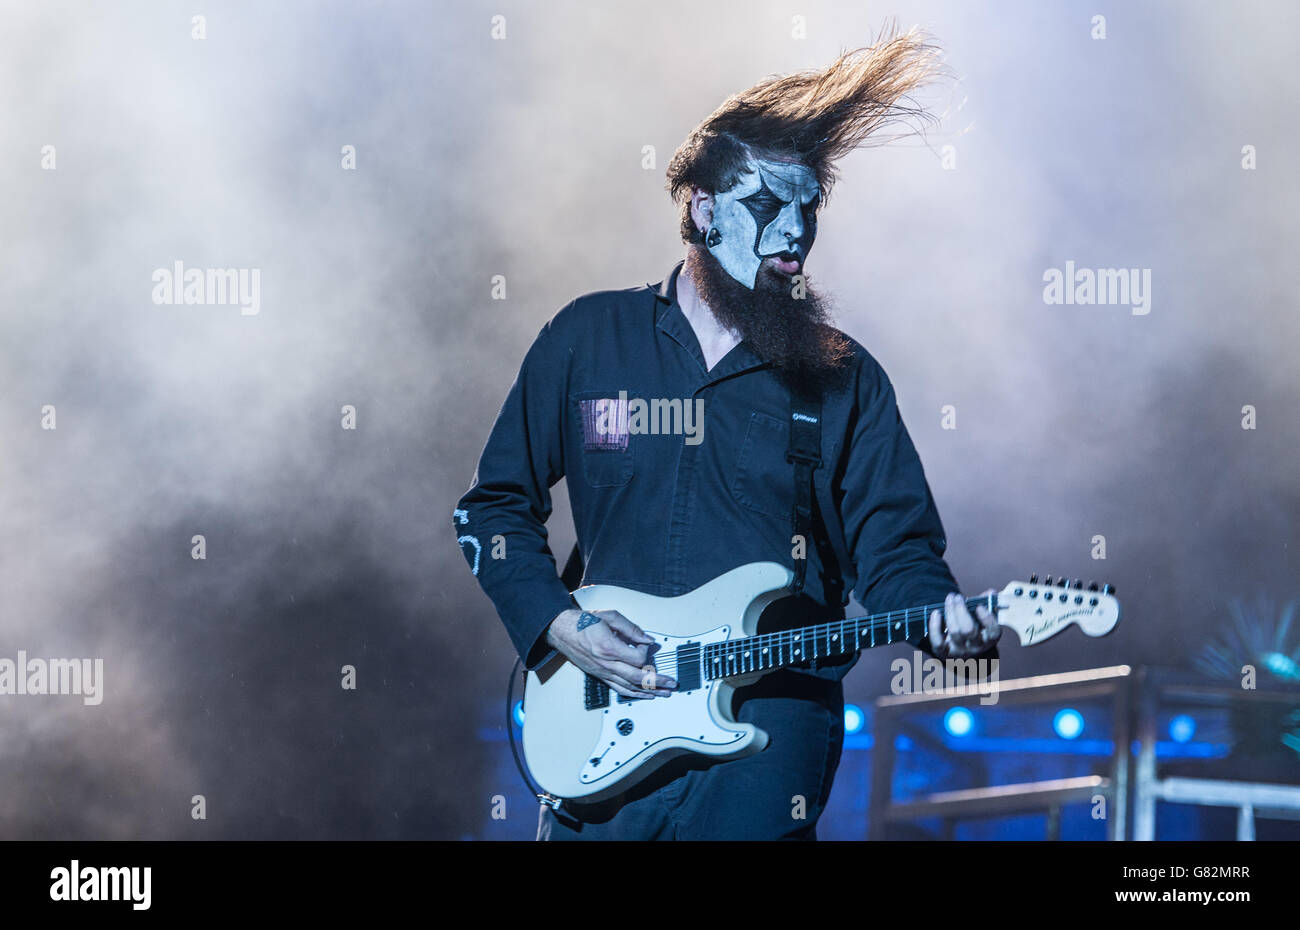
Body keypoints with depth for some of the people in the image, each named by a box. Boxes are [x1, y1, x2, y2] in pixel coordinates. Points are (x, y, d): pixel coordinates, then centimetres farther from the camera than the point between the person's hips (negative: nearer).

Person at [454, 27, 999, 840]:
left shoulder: (844, 378, 3)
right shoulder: (587, 338, 4)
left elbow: (894, 550, 0)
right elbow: (495, 506, 8)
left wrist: (942, 618, -22)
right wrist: (559, 626, -7)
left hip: (768, 742, -1)